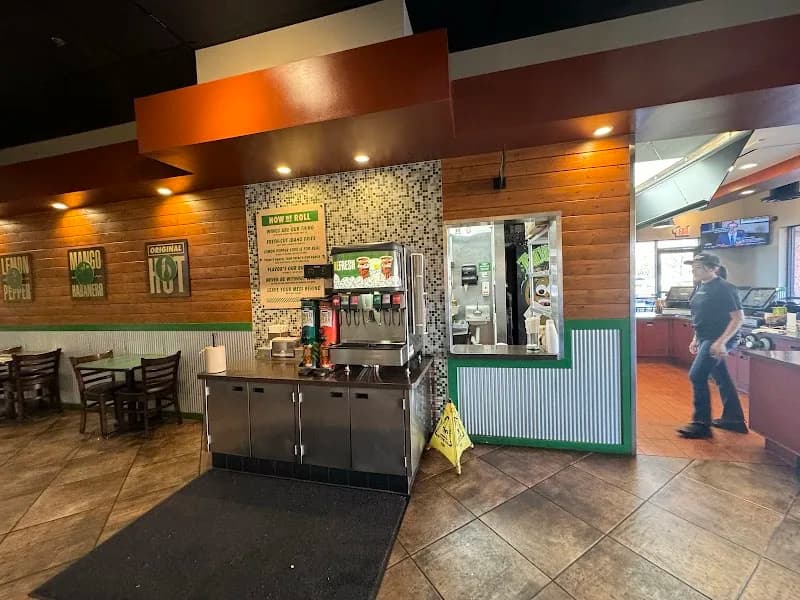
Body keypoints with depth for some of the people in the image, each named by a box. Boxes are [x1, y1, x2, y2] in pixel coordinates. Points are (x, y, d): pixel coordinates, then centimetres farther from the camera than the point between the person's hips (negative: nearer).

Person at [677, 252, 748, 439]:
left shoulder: (724, 288, -14)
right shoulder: (702, 288, 10)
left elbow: (738, 318, -17)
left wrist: (721, 341, -24)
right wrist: (696, 339, 17)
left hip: (717, 340, -9)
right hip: (706, 339, 9)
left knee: (697, 376, -11)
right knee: (722, 378, 17)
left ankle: (701, 423, -1)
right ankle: (734, 419, 31)